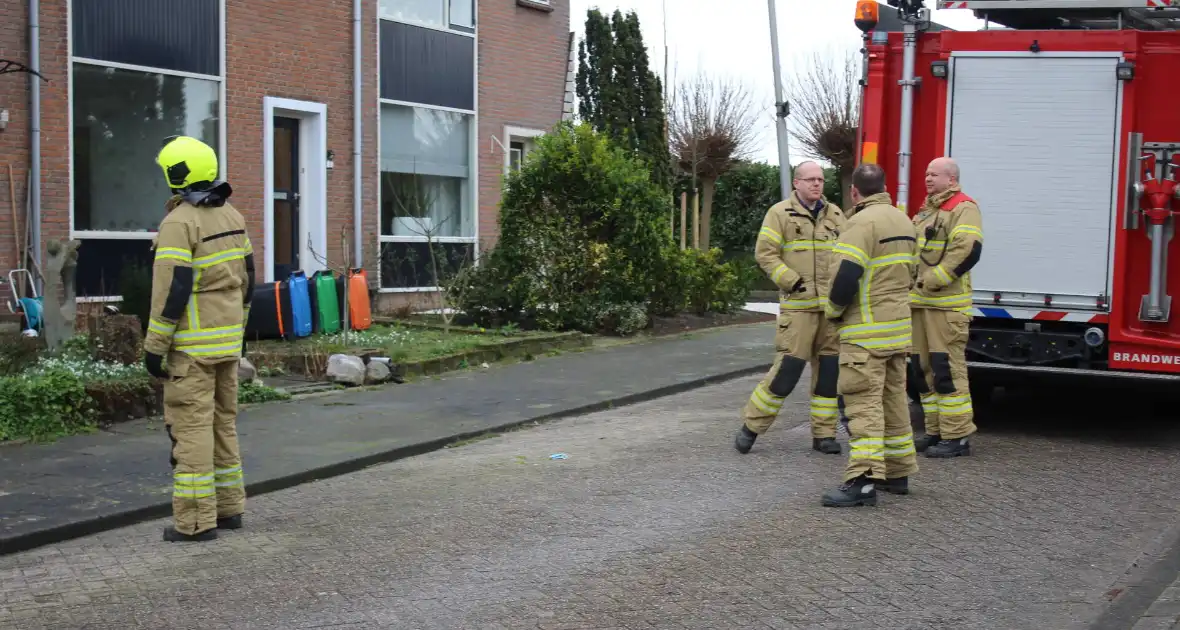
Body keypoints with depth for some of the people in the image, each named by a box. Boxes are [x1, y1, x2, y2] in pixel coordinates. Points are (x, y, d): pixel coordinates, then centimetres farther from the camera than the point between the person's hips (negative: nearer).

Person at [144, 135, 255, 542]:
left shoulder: (180, 222, -14)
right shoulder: (231, 217, 11)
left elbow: (172, 288, -18)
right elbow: (246, 279, 15)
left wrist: (154, 347, -13)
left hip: (193, 344, -8)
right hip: (227, 341, 8)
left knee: (191, 426, -4)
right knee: (222, 421, 15)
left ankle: (196, 520, -2)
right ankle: (229, 508, 21)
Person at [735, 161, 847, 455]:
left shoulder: (835, 214, 13)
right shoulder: (780, 213, -2)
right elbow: (765, 253, -6)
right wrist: (792, 281, -13)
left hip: (832, 306, 5)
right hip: (798, 305, -5)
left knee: (830, 370, 6)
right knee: (788, 367, -9)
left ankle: (823, 434, 15)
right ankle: (752, 426, 4)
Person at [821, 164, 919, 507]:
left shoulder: (863, 222, -15)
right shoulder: (903, 220, 14)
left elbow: (846, 275, -23)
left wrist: (833, 309, -7)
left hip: (866, 331, -9)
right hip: (898, 327, 9)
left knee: (864, 402, -11)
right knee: (893, 399, 16)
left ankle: (863, 480, -17)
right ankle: (898, 472, 24)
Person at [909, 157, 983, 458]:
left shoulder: (963, 208, -7)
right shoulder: (926, 210, 21)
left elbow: (968, 251, -21)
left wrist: (933, 281, -18)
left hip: (946, 304, -9)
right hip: (920, 303, 9)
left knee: (947, 368, -10)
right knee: (922, 368, 11)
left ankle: (957, 437, -6)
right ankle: (936, 431, 19)